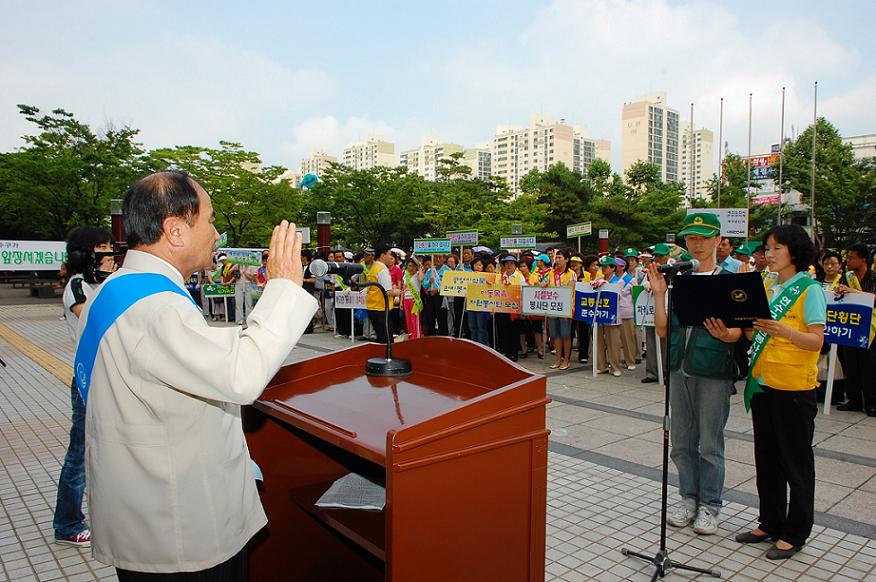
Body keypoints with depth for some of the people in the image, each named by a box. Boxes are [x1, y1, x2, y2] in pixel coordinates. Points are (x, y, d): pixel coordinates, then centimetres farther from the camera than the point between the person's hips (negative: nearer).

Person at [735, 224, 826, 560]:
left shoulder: (809, 289, -9)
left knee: (795, 462, 5)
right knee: (766, 458, 15)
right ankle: (770, 522, 29)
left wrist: (785, 331, -32)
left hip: (794, 387, -7)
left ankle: (795, 533, 18)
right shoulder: (768, 287, 11)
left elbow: (817, 340, -15)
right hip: (763, 382, 7)